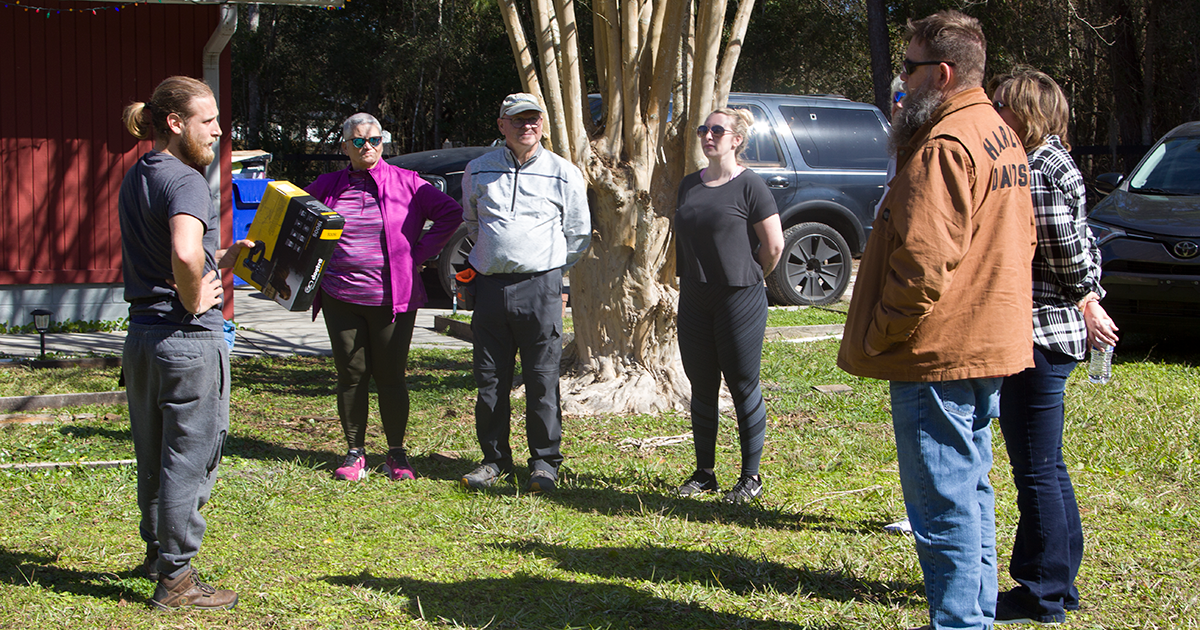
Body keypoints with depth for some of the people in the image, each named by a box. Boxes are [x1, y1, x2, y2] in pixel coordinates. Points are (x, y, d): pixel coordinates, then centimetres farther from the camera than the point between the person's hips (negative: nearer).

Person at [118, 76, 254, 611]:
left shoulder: (134, 180, 11)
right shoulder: (185, 180, -17)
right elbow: (185, 253, -36)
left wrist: (223, 256, 9)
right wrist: (195, 299, -19)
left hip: (141, 332, 9)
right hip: (188, 337, -9)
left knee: (154, 456, 20)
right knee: (190, 457, 1)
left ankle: (157, 552, 36)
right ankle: (176, 579, 7)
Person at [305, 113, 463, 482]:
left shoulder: (406, 183, 2)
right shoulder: (329, 186, 9)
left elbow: (451, 213, 1)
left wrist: (418, 254, -2)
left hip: (392, 297, -2)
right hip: (341, 297, 2)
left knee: (391, 376, 1)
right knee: (351, 375, 4)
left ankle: (396, 454, 11)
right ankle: (355, 453, 15)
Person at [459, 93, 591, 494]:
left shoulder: (564, 174, 5)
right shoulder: (478, 171, 11)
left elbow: (579, 233, 15)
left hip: (540, 285, -2)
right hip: (490, 286, 3)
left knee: (542, 381, -2)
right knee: (490, 380, 5)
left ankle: (545, 462, 7)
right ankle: (495, 460, 16)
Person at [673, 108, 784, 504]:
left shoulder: (749, 186, -8)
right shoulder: (689, 185, 11)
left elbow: (774, 245, -7)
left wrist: (750, 278, 5)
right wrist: (689, 277, 16)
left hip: (740, 299, -6)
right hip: (694, 300, 6)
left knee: (743, 388, -1)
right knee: (702, 388, 10)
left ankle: (751, 477, 8)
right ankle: (704, 473, 20)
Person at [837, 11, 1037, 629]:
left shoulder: (944, 146, -18)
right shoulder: (1001, 136, 15)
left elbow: (923, 261, -24)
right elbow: (1018, 244, 22)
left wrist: (880, 337, -13)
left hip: (939, 353, -10)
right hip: (990, 345, 10)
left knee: (943, 505, -5)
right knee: (970, 491, 18)